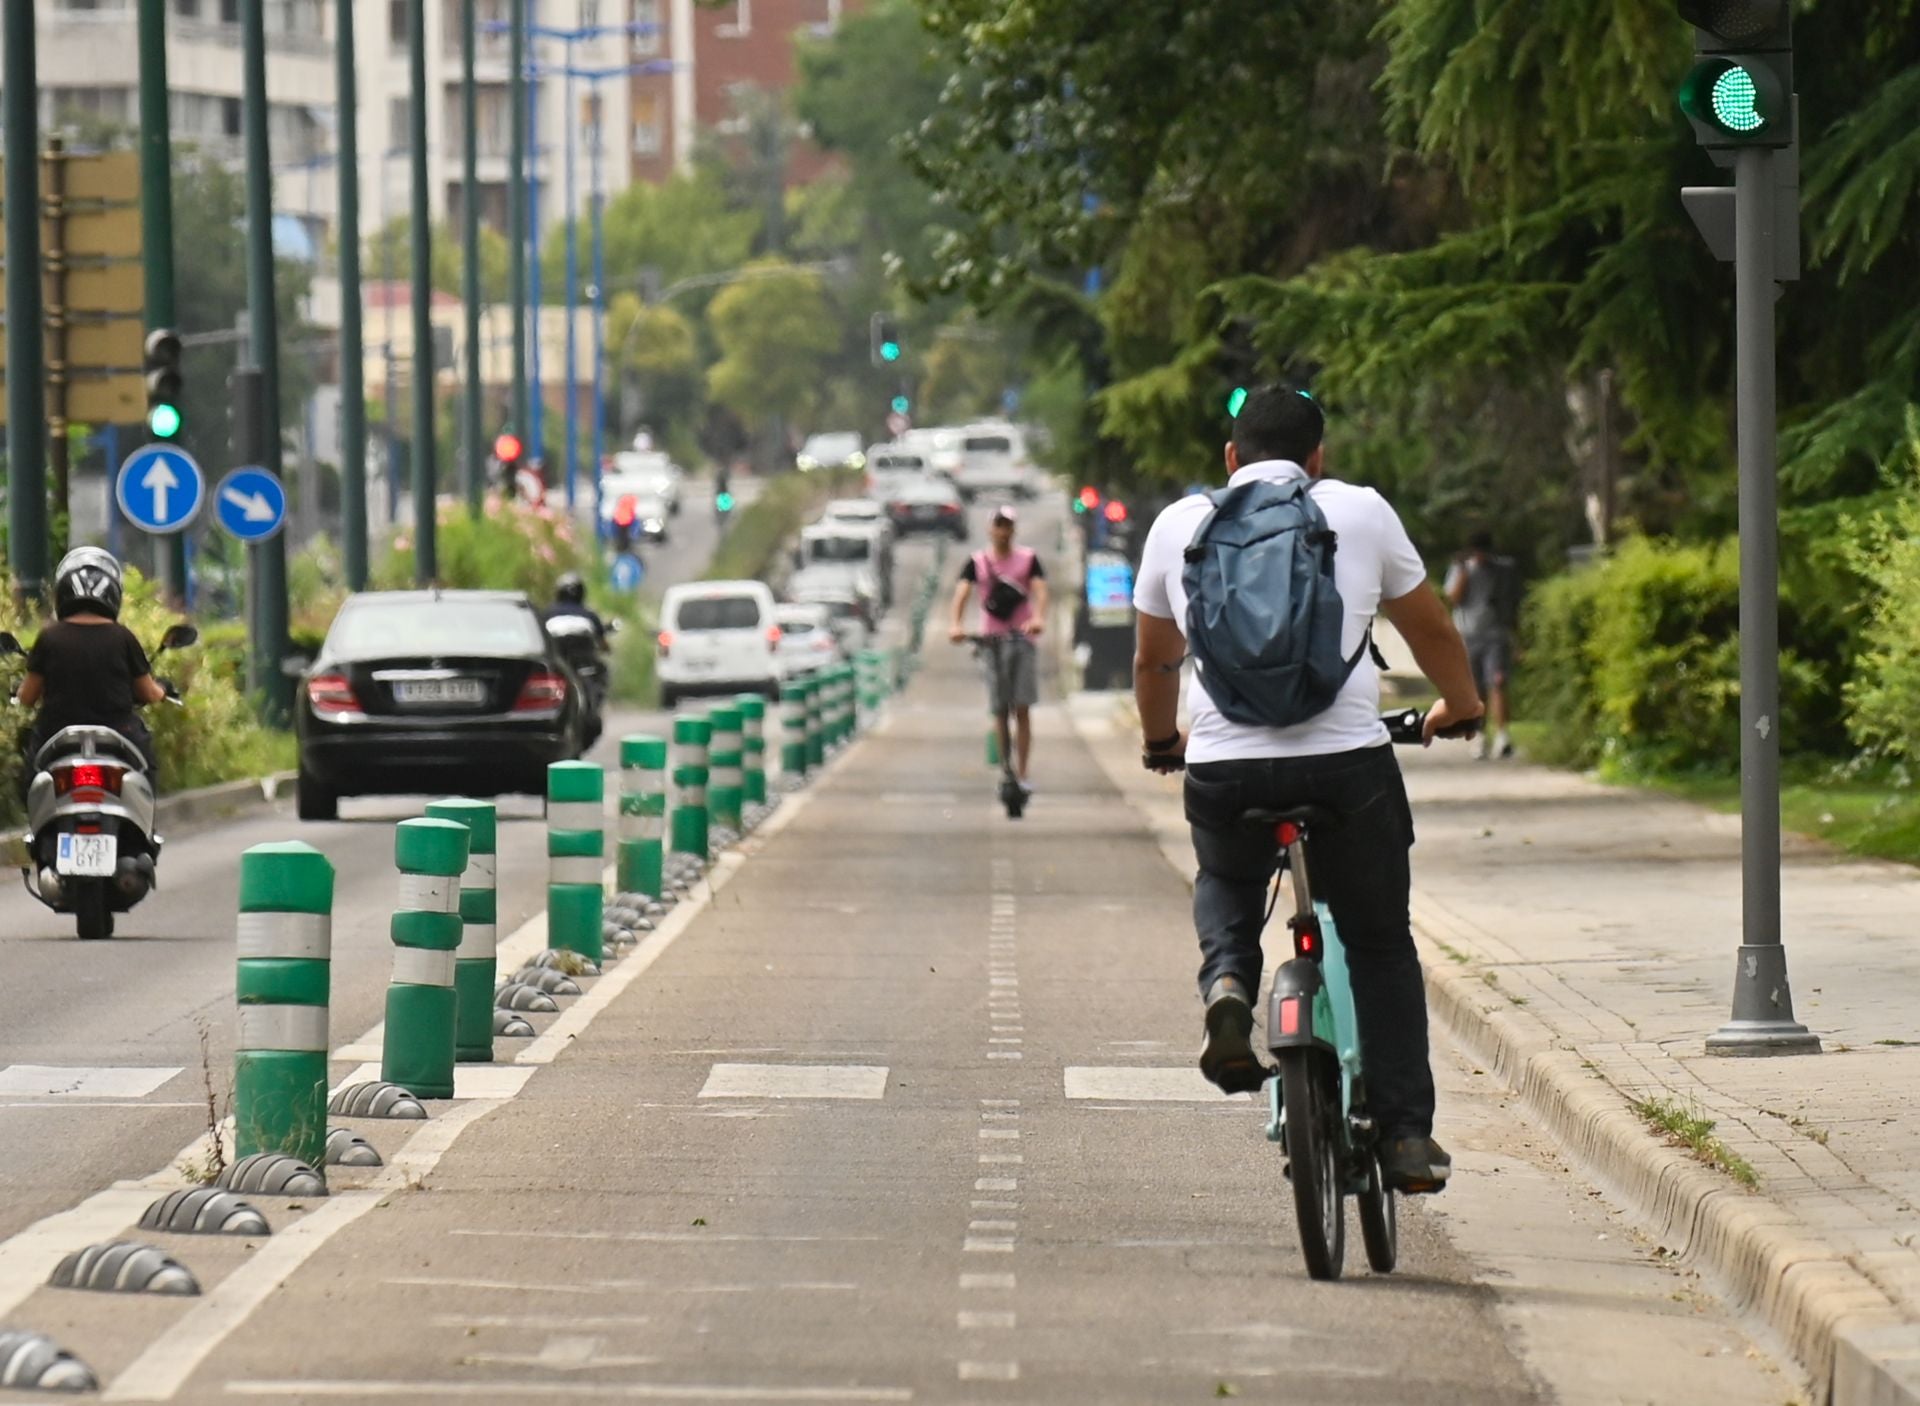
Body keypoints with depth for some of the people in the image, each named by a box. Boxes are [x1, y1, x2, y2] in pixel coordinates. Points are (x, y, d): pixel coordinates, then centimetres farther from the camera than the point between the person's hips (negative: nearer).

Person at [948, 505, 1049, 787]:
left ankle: (1022, 774, -5)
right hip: (991, 639, 1)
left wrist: (1038, 618, -29)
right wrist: (956, 624, -26)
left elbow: (1040, 589, -8)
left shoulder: (1028, 558, 5)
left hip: (1022, 638, -1)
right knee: (1000, 711, 3)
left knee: (1023, 710, -6)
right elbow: (962, 591, -8)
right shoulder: (977, 562, 5)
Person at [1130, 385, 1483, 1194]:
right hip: (1347, 759, -1)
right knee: (1380, 945, 14)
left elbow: (1152, 658, 26)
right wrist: (1459, 707, 42)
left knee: (1225, 887, 31)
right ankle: (1406, 1133, 10)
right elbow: (1429, 627, 23)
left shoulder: (1180, 524, 14)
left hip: (1223, 764, 1)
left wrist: (1160, 741, 44)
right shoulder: (1360, 512, 10)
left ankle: (1228, 983, 2)